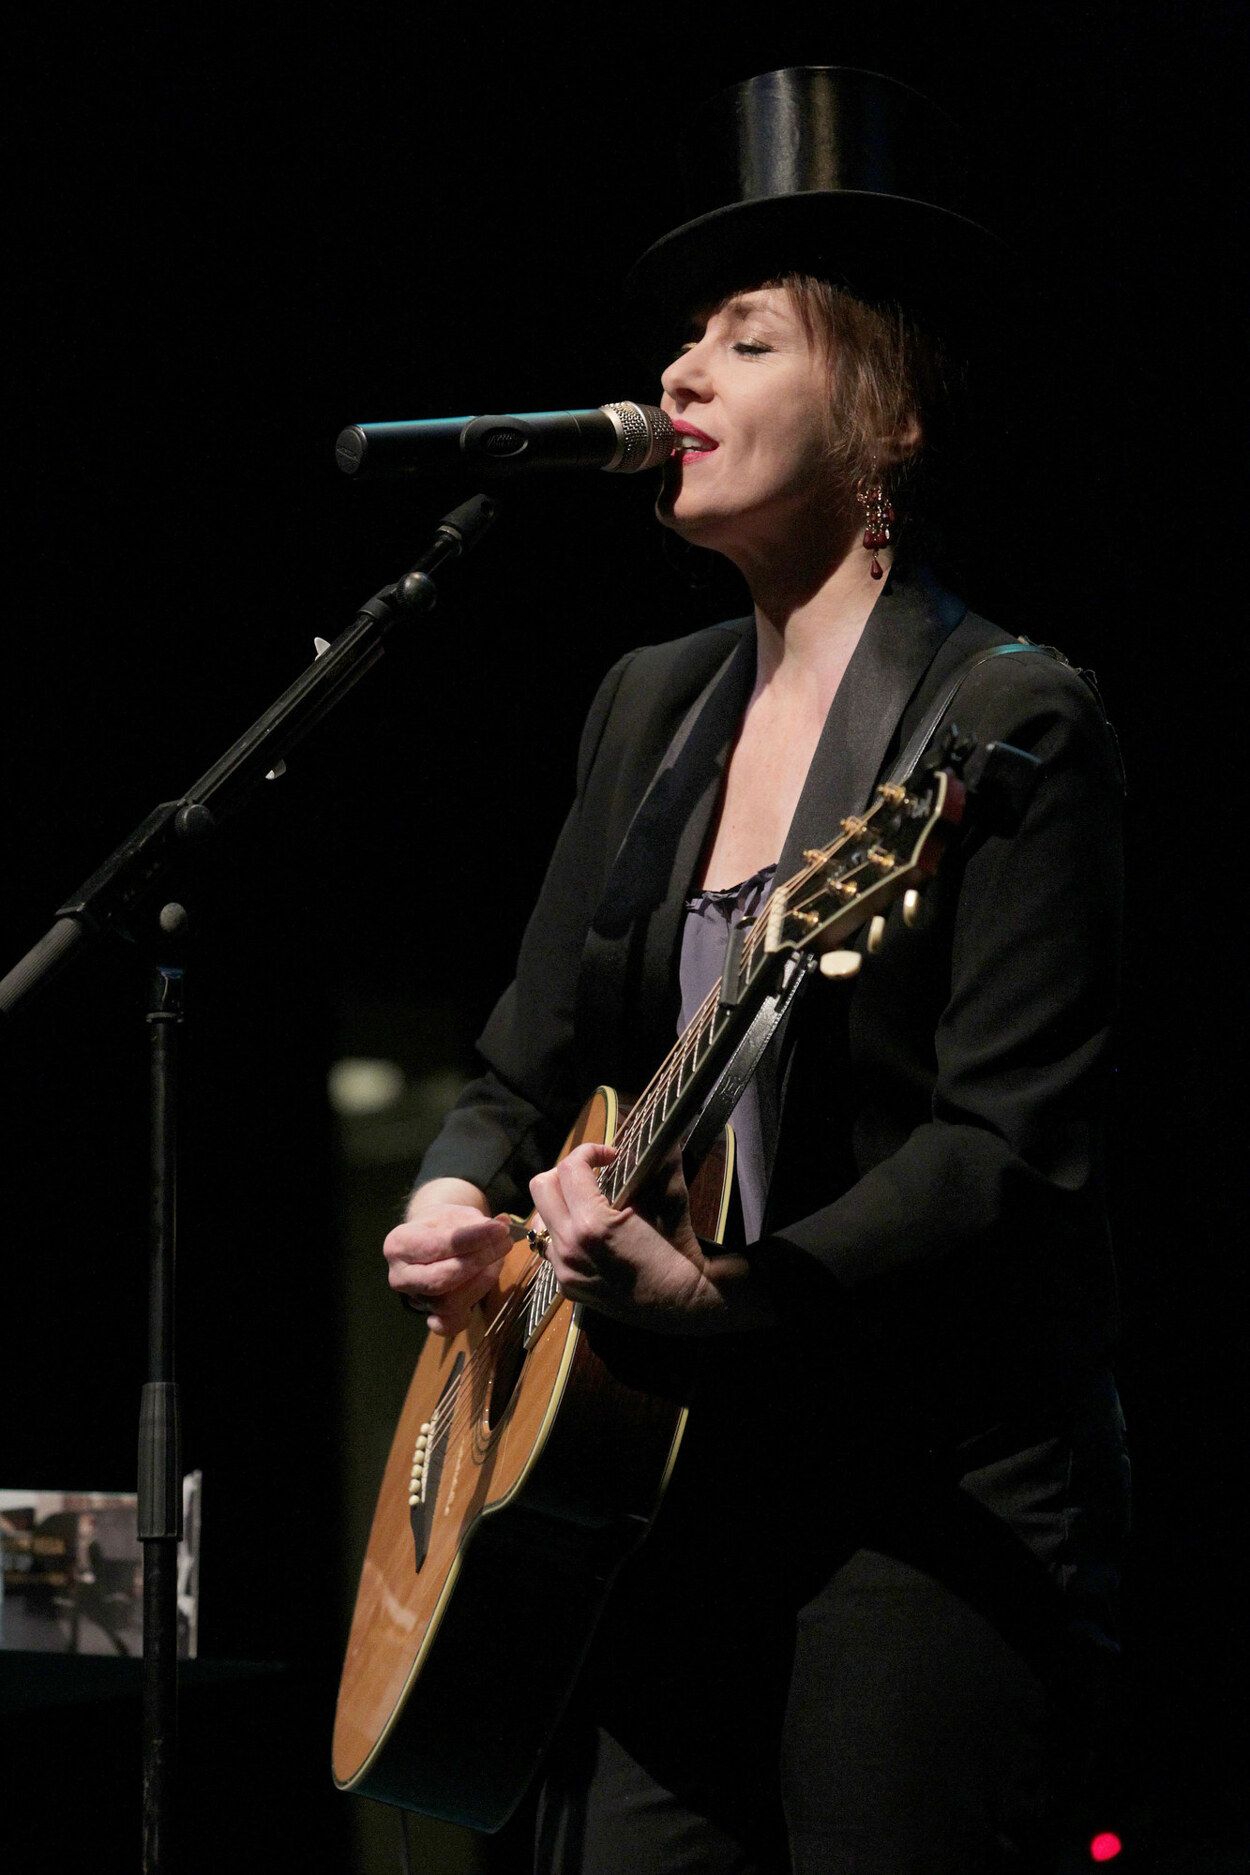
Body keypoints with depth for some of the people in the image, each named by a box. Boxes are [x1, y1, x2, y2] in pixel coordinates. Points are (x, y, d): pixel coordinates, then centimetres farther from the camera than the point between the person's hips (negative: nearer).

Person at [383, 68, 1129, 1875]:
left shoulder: (1014, 724, -7)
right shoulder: (652, 707, 15)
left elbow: (1008, 1155, -15)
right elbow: (527, 1068, 20)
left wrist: (725, 1293, -25)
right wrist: (456, 1207, -1)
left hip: (940, 1508, -6)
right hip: (679, 1486, 6)